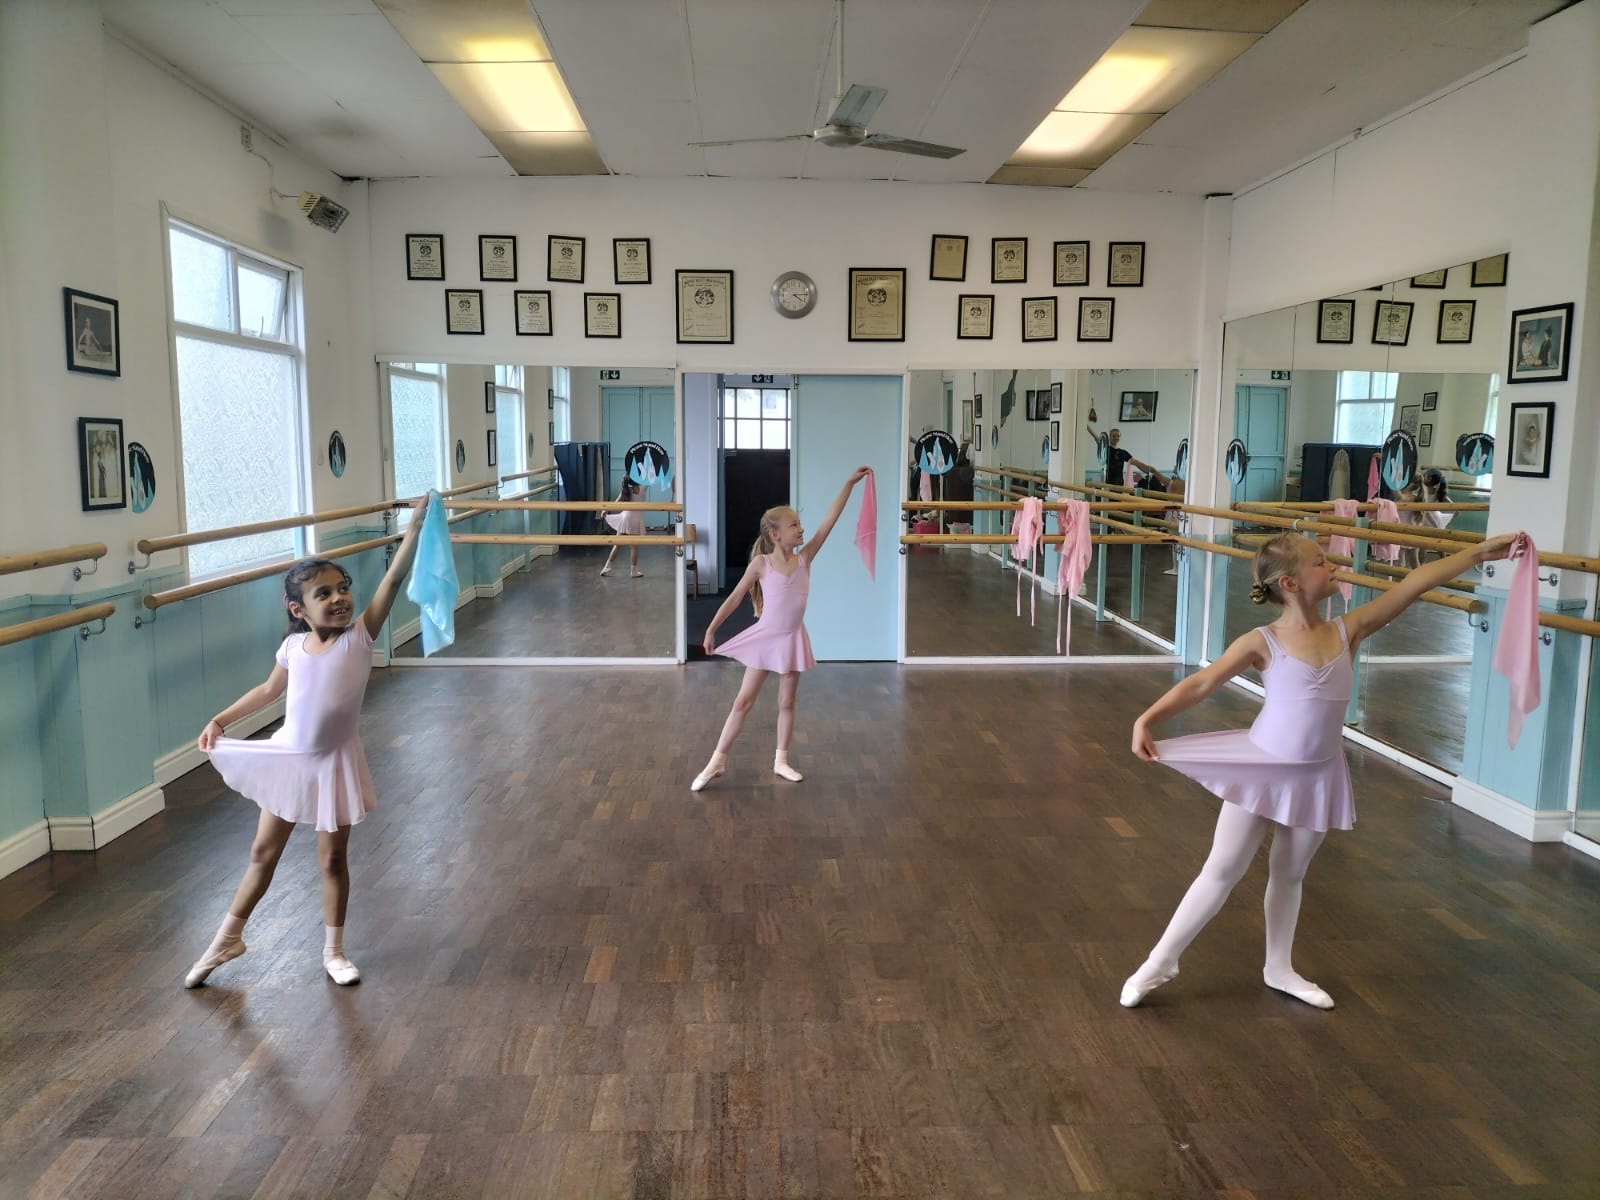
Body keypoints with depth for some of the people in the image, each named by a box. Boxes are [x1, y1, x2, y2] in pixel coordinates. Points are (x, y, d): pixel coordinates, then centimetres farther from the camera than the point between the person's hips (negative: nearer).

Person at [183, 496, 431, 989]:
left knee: (332, 858, 10)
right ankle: (229, 937, 35)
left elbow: (393, 578, -24)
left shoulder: (360, 636, -13)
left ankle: (333, 950, 25)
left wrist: (415, 527, -31)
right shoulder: (293, 647, -6)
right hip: (288, 758, 2)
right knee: (263, 852, 16)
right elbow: (268, 690, 14)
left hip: (335, 762, -2)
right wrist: (219, 720, 8)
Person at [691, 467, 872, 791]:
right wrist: (711, 629, -1)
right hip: (765, 637, -3)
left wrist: (850, 484, -8)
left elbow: (830, 521, -6)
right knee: (743, 701, 2)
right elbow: (735, 597, -4)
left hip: (793, 638, 3)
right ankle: (717, 761, 10)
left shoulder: (805, 557, -4)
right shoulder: (761, 564, -12)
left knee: (786, 702, 12)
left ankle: (781, 761, 24)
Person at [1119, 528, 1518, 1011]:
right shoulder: (1263, 643, -13)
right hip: (1262, 767, -4)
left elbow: (1414, 583, 0)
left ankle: (1279, 969, 39)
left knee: (1289, 874, 20)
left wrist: (1480, 552, 3)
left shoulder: (1348, 630, -2)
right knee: (1222, 871, 1)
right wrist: (1148, 718, -25)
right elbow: (1201, 683, -14)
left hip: (1316, 775, 4)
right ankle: (1159, 962, 14)